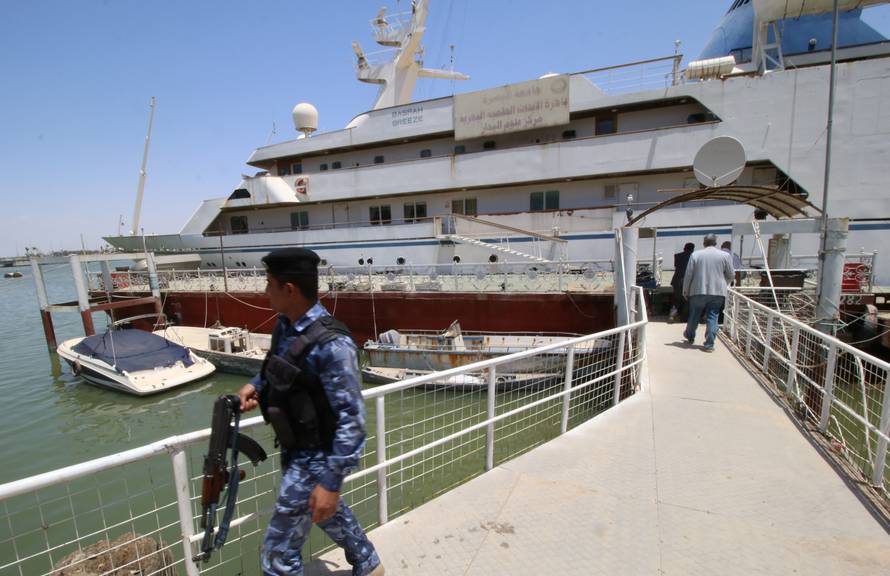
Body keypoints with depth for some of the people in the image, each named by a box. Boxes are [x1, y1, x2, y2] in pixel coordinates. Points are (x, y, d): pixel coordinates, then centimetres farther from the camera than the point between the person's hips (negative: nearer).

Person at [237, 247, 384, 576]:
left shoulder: (332, 345, -31)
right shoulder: (284, 326, -4)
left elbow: (352, 419, -27)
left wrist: (331, 482, -26)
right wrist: (256, 385, -1)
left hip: (316, 457, -9)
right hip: (295, 448, 9)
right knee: (329, 513, 29)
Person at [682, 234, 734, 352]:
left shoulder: (695, 254, 0)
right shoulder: (725, 255, 2)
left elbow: (688, 275, -2)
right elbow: (730, 276, 4)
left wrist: (685, 291, 7)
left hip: (698, 291, 0)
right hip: (718, 292, 0)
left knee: (694, 315, 14)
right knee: (712, 317, 4)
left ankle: (690, 336, 33)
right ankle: (709, 344, 3)